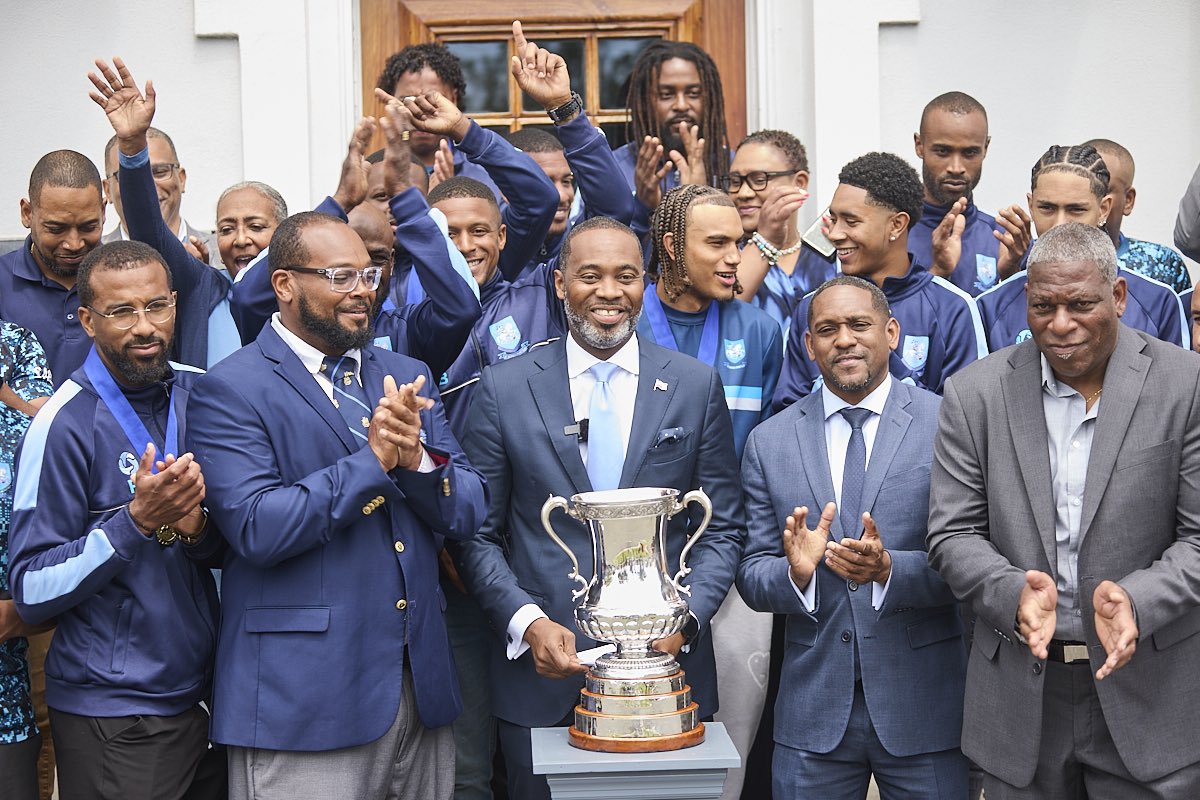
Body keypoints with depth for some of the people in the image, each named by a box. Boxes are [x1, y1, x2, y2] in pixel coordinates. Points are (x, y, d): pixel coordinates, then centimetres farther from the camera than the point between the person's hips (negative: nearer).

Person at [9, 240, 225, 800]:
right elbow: (32, 593, -15)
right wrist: (136, 520, -25)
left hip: (206, 688, 5)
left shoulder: (199, 393, 1)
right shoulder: (63, 425, -14)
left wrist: (195, 528, -14)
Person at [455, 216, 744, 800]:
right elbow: (476, 534, 2)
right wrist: (527, 622, -12)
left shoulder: (696, 386, 3)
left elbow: (723, 527, 4)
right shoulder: (503, 390, 1)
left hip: (667, 668, 1)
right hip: (541, 679, 0)